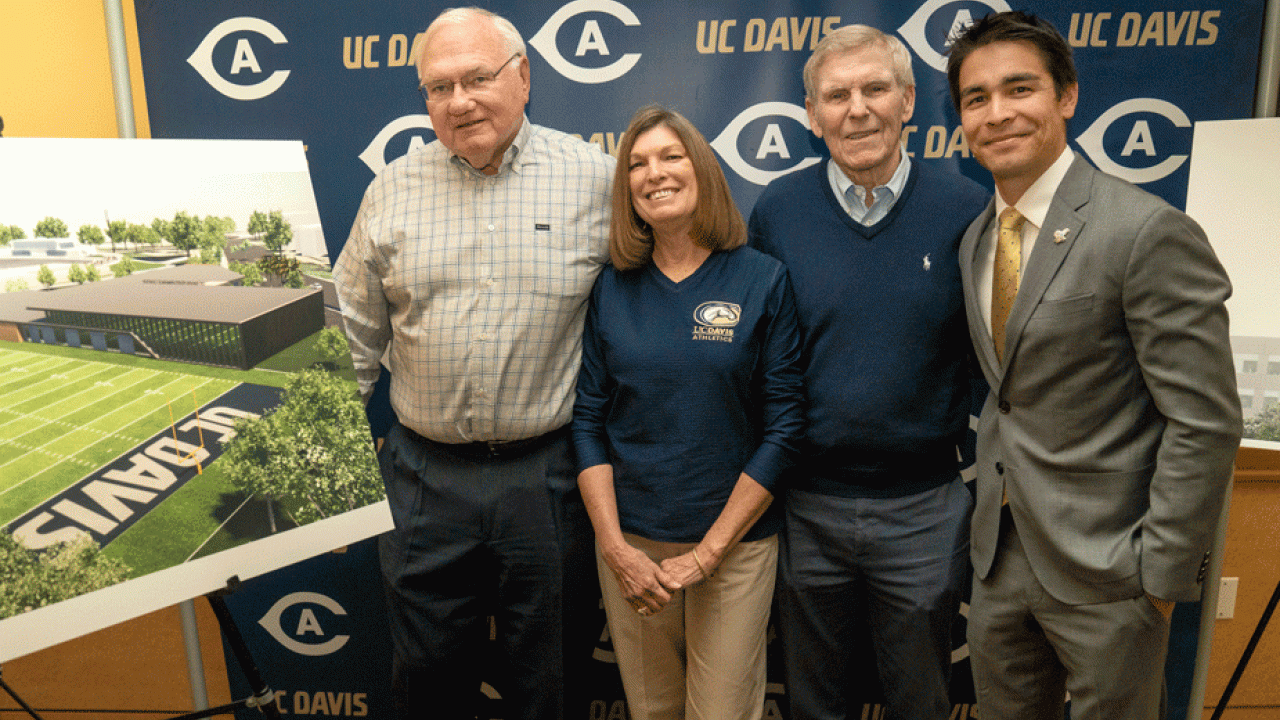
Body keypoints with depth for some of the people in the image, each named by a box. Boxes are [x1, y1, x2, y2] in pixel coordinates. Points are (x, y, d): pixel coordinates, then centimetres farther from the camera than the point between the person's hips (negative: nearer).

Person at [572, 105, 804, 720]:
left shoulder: (764, 281, -6)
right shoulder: (610, 289, 1)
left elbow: (782, 428, -7)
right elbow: (588, 421, 1)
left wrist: (709, 550, -10)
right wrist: (615, 548, -7)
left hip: (735, 542, -2)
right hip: (629, 543, 2)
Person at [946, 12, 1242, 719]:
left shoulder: (1150, 232, -17)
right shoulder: (976, 241, 6)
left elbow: (1204, 423, -17)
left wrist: (1161, 573, -15)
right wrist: (991, 501, 10)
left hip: (1103, 567, -6)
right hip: (1000, 554, 7)